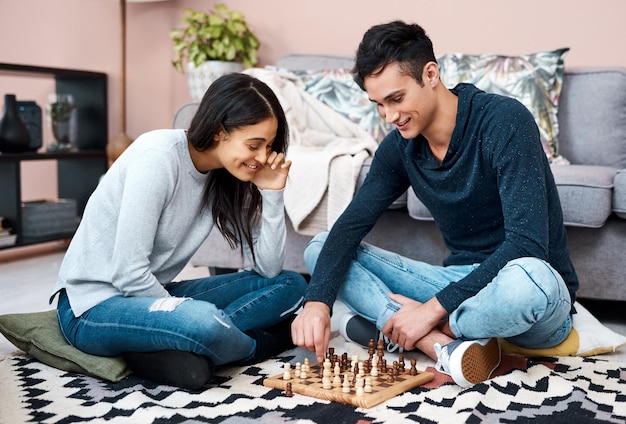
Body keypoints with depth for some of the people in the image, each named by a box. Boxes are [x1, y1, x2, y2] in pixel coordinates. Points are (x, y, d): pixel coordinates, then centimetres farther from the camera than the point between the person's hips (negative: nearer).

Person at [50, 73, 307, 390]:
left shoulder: (226, 179, 1)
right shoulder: (159, 158, -21)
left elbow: (269, 268, -2)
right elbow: (129, 273, -23)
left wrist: (272, 193, -11)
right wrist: (190, 319, -15)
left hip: (153, 295, 8)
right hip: (94, 307, -8)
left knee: (290, 285, -1)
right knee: (205, 324, -39)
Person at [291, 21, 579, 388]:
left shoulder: (505, 121, -19)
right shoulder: (399, 147, 0)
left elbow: (526, 244, -26)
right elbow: (349, 227, -3)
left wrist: (433, 309, -25)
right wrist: (317, 301, -21)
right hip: (459, 282, 6)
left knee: (527, 279, -43)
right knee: (320, 248, -3)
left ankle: (385, 324, -17)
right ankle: (441, 344, -24)